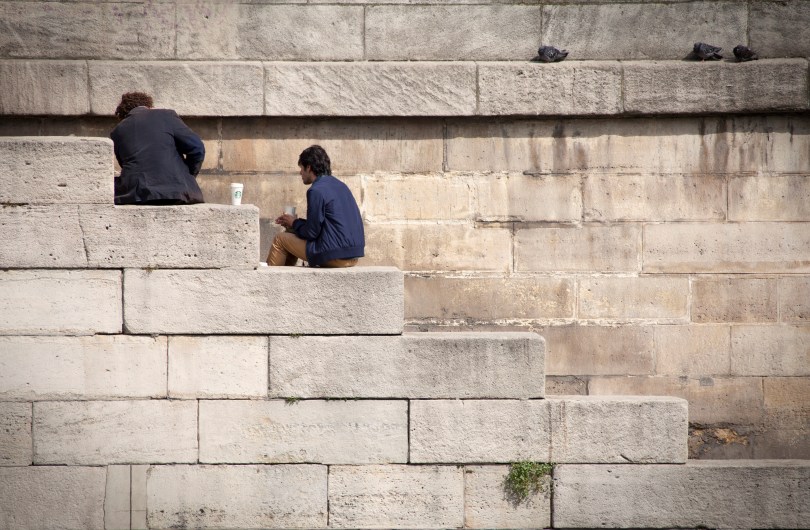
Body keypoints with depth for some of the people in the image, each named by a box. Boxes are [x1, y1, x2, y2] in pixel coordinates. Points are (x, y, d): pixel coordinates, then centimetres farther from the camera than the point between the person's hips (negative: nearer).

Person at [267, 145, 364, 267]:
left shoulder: (316, 191, -13)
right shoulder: (340, 185, 14)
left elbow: (311, 233, -12)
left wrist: (294, 223, 7)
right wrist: (295, 223, 20)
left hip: (335, 257, -9)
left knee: (280, 239, 6)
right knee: (292, 235, 26)